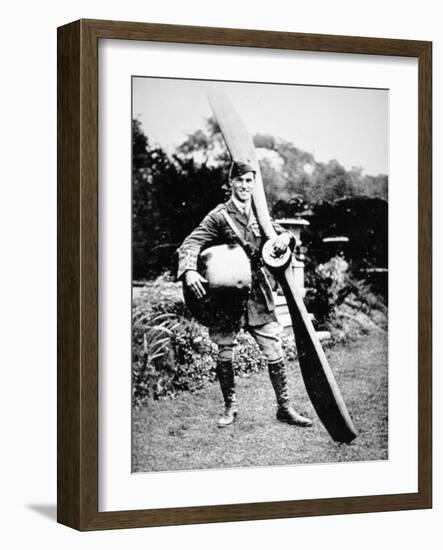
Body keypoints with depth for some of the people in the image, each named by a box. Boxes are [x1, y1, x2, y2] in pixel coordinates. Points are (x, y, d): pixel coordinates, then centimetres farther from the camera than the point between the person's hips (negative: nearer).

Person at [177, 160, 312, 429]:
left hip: (258, 294, 3)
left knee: (275, 353, 0)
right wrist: (189, 270, -33)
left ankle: (285, 407, 11)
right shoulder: (220, 216, -6)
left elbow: (282, 234, 18)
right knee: (225, 354, 4)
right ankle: (230, 407, 21)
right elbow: (191, 243, -13)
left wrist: (285, 237, -8)